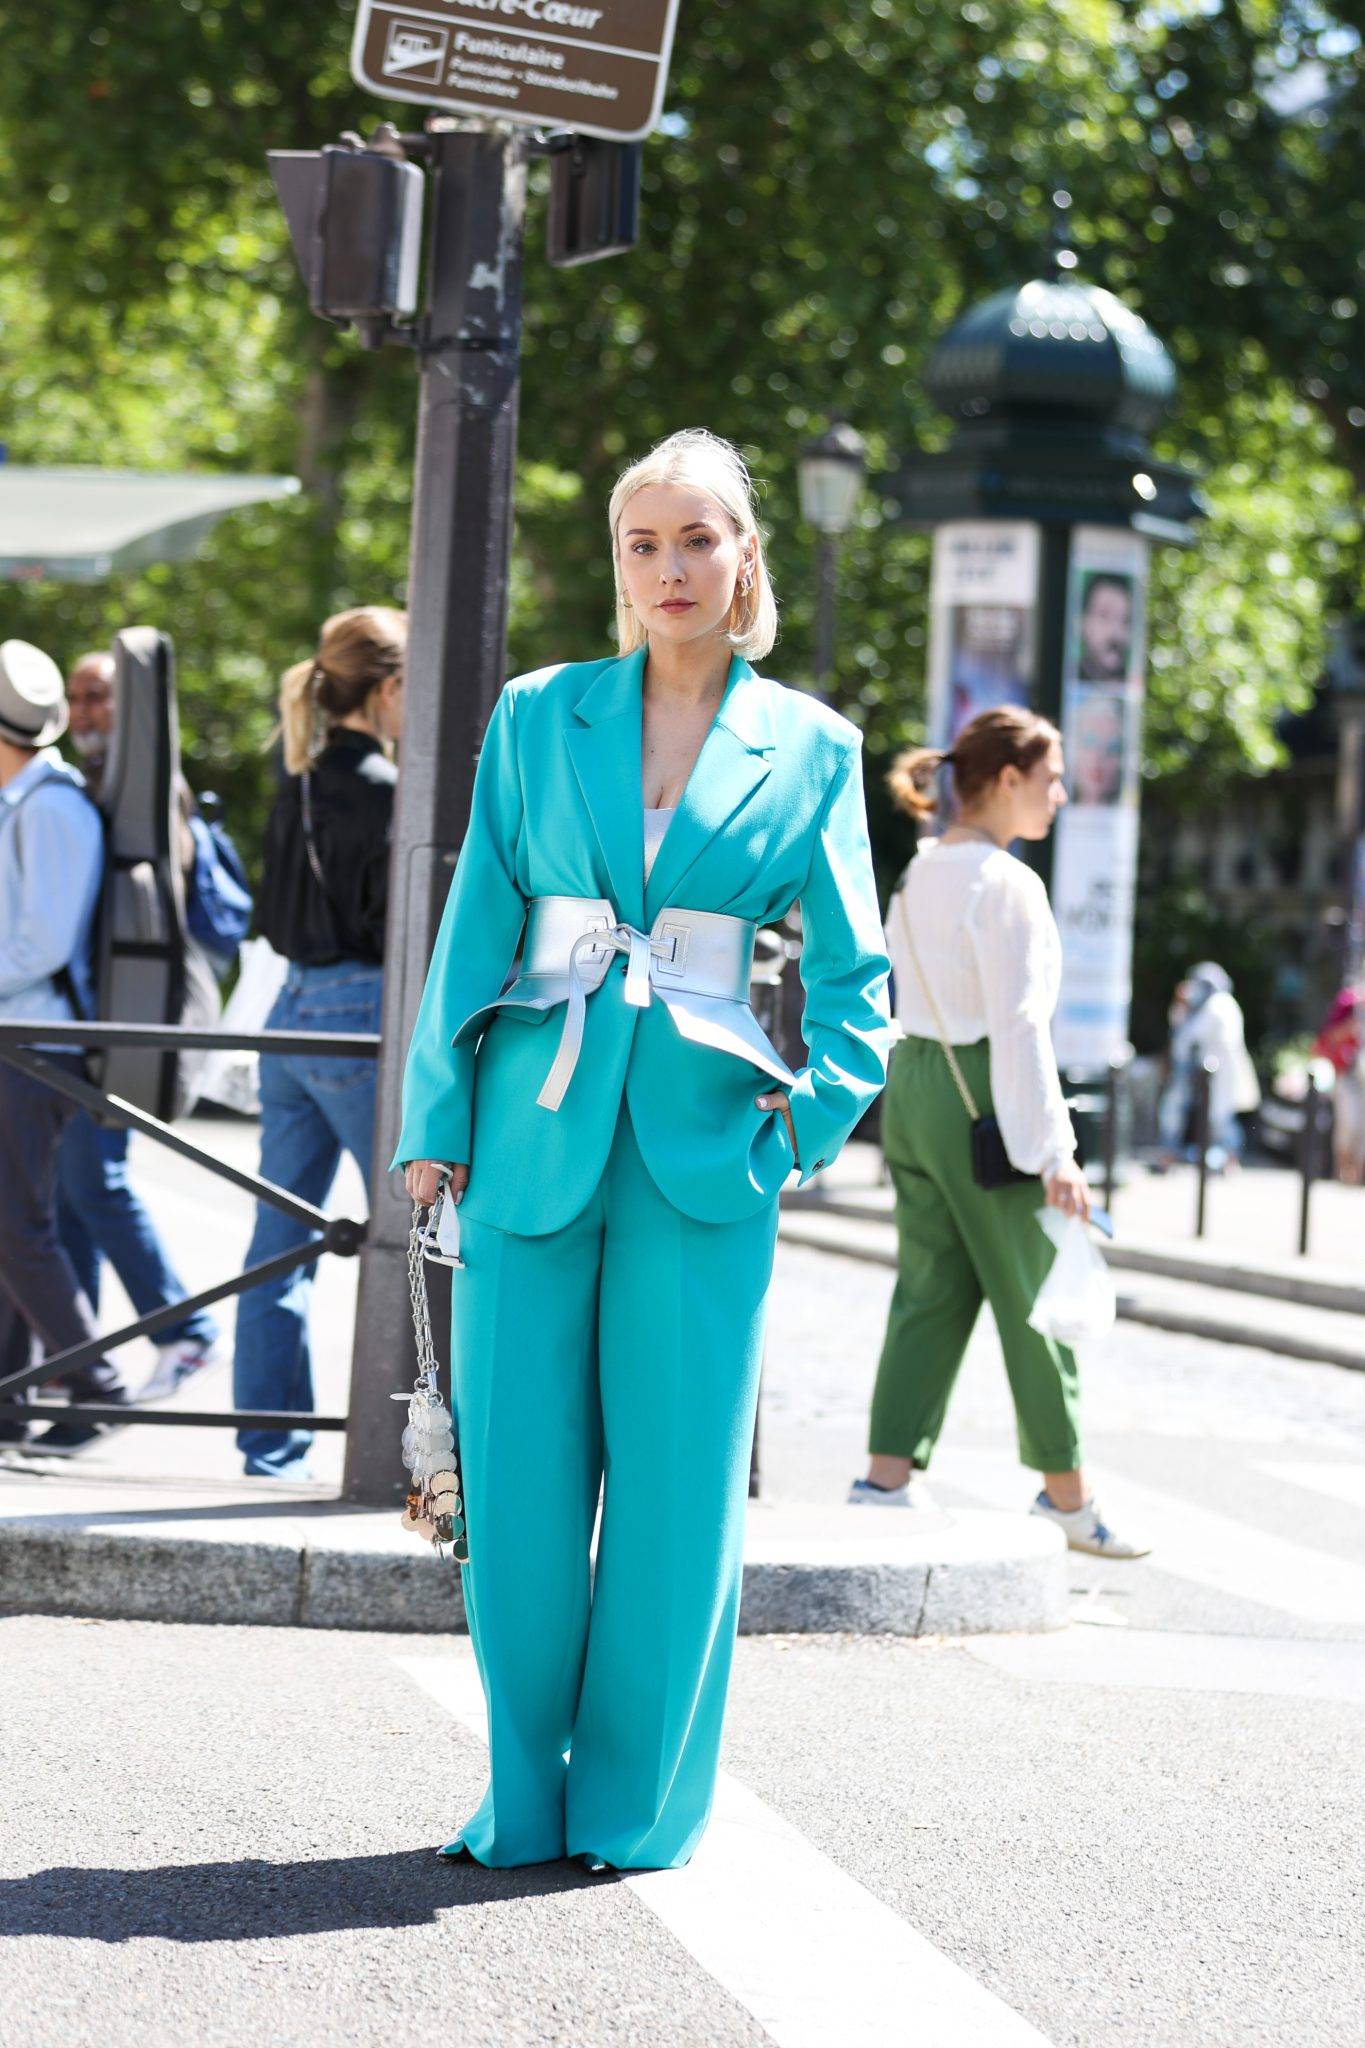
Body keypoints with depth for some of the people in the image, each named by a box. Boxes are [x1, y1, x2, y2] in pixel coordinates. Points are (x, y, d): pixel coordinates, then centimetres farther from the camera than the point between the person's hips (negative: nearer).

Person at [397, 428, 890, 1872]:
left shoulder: (809, 750, 6)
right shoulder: (538, 718, 7)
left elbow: (854, 970, 9)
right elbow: (476, 930, 9)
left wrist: (809, 1118, -3)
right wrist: (437, 1124, 4)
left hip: (702, 1144, -1)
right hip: (538, 1129, 1)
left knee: (676, 1480, 0)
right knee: (519, 1471, 2)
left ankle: (639, 1803, 13)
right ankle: (525, 1793, 16)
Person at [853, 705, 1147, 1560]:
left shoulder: (922, 873, 11)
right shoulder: (1006, 883, -16)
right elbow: (1019, 1025, -19)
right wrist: (1052, 1151, -19)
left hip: (914, 1082, 8)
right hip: (980, 1097, -8)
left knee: (931, 1289, 10)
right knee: (1034, 1297, 3)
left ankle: (890, 1474, 5)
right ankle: (1067, 1493, 13)